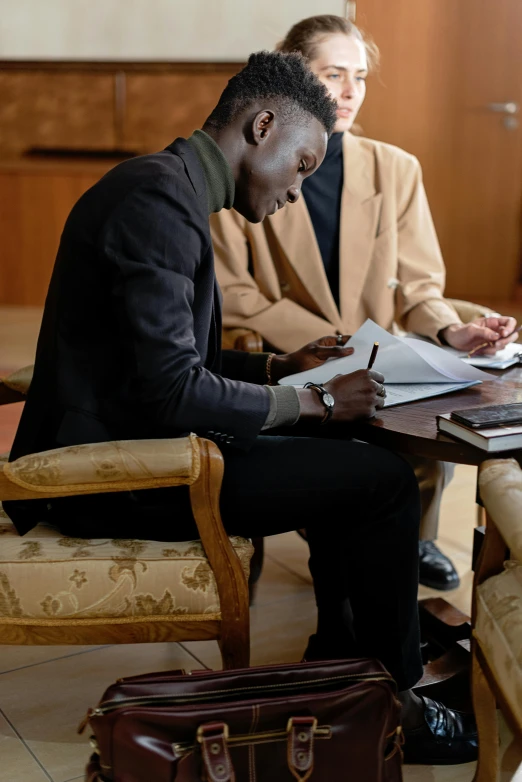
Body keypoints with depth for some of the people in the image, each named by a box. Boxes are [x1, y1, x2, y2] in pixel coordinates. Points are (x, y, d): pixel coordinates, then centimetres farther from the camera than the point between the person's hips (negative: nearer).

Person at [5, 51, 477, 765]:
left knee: (345, 458, 18)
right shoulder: (158, 200, -20)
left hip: (131, 441, 11)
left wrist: (282, 366, 10)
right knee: (385, 479, -10)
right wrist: (311, 401, -13)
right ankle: (394, 700, 8)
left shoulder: (170, 192, 13)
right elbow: (171, 389, -25)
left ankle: (339, 652, 27)